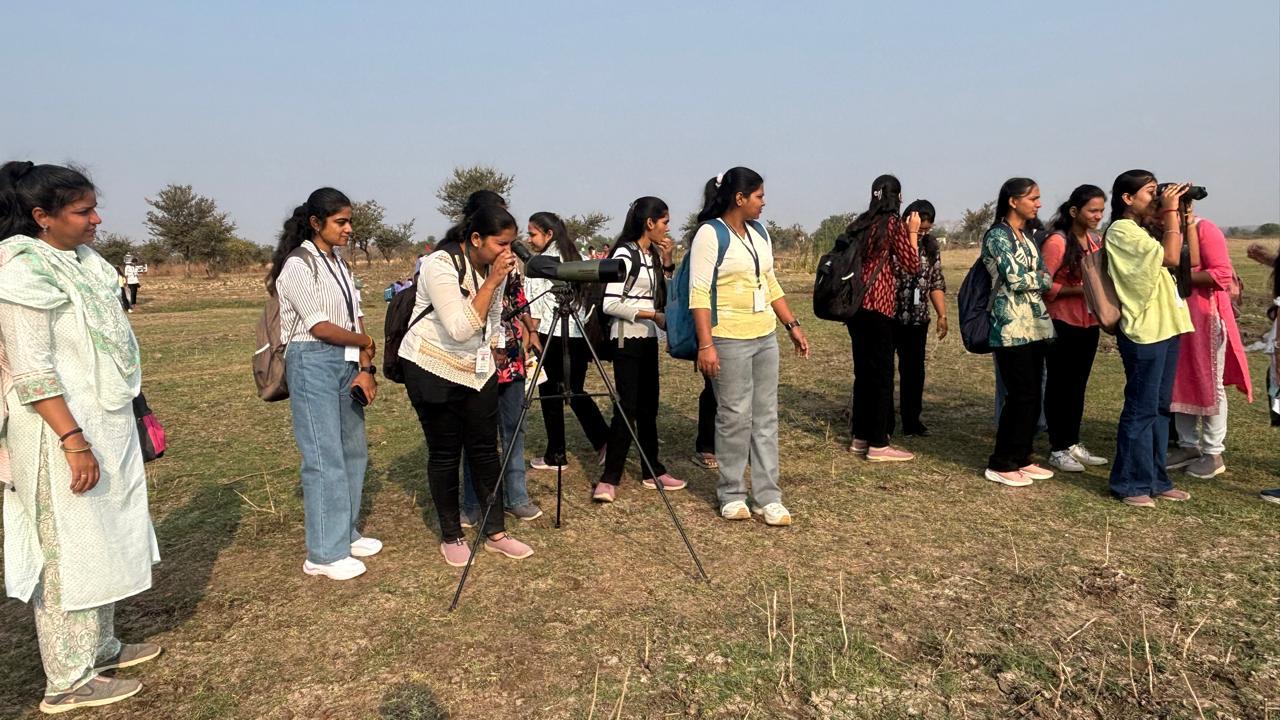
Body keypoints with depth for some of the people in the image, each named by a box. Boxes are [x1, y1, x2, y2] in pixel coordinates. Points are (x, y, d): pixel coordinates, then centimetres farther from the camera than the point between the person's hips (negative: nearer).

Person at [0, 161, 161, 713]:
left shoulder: (82, 261, 9)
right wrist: (74, 441, -24)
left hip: (107, 428, 9)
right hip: (63, 431, -9)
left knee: (103, 541, 17)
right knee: (68, 550, 1)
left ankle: (100, 646, 32)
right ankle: (69, 681, 14)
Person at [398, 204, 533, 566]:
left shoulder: (496, 266, -1)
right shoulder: (440, 264, -23)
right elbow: (460, 329, -29)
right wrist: (492, 281, -31)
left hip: (478, 367, 6)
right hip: (434, 369, -6)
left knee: (485, 449, 5)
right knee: (445, 453, 3)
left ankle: (495, 532, 16)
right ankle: (451, 536, 18)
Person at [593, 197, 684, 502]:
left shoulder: (652, 254, 11)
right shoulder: (625, 254, -13)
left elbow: (663, 295, 17)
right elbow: (610, 304, -19)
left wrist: (667, 262, 5)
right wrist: (650, 314, -17)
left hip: (648, 339, 8)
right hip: (627, 340, -8)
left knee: (649, 407, 11)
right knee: (627, 408, -9)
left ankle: (652, 472, 20)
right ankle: (609, 480, -4)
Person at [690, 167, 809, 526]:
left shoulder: (759, 232, 13)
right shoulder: (710, 234, -9)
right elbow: (699, 293, -14)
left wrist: (792, 325, 14)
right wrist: (706, 345, -20)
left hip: (765, 337, 7)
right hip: (729, 340, -7)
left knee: (766, 417, 7)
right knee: (735, 417, -1)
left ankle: (768, 497, 15)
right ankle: (731, 495, 15)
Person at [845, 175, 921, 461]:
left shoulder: (859, 223, 12)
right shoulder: (894, 224, -6)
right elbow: (912, 266, -5)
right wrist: (912, 233, 4)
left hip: (855, 305, 7)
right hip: (878, 308, -7)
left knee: (863, 371, 14)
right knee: (882, 375, -1)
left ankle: (860, 437, 20)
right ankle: (878, 445, 2)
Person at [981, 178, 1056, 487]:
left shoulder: (1028, 236, 17)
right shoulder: (998, 235, -8)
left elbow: (1046, 278, 13)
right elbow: (1015, 278, -15)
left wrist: (1032, 280, -6)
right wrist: (1040, 279, 1)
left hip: (1035, 325, 8)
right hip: (1012, 327, -8)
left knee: (1032, 396, 10)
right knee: (1022, 396, -6)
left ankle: (1021, 458, 20)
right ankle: (1000, 465, 5)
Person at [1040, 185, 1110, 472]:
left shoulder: (1097, 240, 8)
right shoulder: (1057, 242, -14)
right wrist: (1080, 290, -22)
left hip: (1089, 323, 7)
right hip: (1062, 324, -7)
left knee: (1078, 385, 14)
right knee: (1060, 385, 2)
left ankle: (1074, 444, 24)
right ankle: (1058, 449, 11)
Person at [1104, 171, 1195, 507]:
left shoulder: (1146, 230, 16)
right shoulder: (1121, 230, -10)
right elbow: (1171, 257, -18)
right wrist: (1171, 212, -11)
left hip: (1166, 327, 9)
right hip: (1144, 331, -9)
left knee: (1160, 407, 13)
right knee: (1141, 409, -4)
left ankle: (1155, 479, 22)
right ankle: (1131, 484, 5)